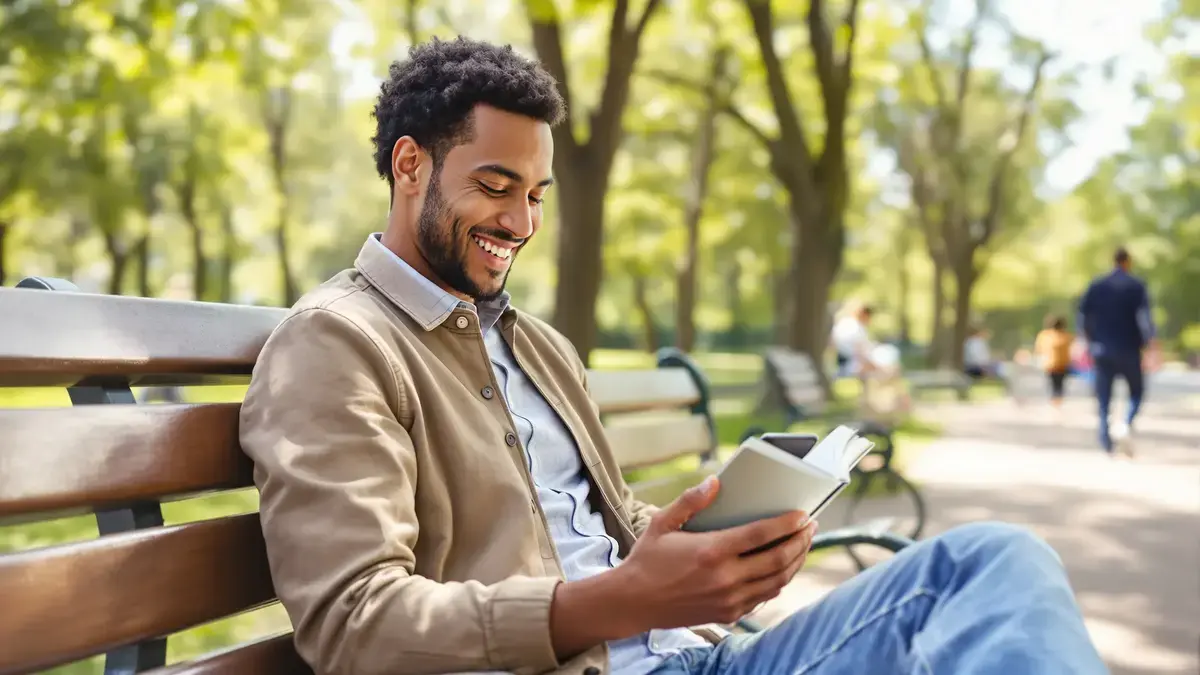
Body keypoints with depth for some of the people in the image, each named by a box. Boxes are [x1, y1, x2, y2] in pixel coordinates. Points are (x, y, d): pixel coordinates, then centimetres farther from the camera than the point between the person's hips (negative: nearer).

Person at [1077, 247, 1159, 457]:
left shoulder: (1096, 285, 5)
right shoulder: (1137, 286, -3)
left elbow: (1083, 314, 4)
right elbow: (1144, 316, -14)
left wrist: (1090, 340, 15)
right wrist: (1150, 340, -7)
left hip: (1101, 351, 2)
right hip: (1129, 351, -2)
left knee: (1103, 399, 6)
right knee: (1136, 392, 14)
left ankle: (1107, 444, 1)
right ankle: (1126, 424, -13)